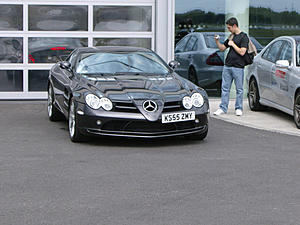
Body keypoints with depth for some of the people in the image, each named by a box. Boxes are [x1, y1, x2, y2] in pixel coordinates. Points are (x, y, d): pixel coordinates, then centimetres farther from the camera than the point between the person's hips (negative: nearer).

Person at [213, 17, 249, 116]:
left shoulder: (244, 37, -6)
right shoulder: (231, 36, 15)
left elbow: (242, 52, -15)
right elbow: (222, 48, 20)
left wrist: (233, 44, -10)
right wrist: (217, 41, 4)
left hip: (238, 67, -6)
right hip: (227, 66, 6)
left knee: (239, 89, 3)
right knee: (225, 88, 6)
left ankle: (239, 108, 12)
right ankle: (223, 108, 10)